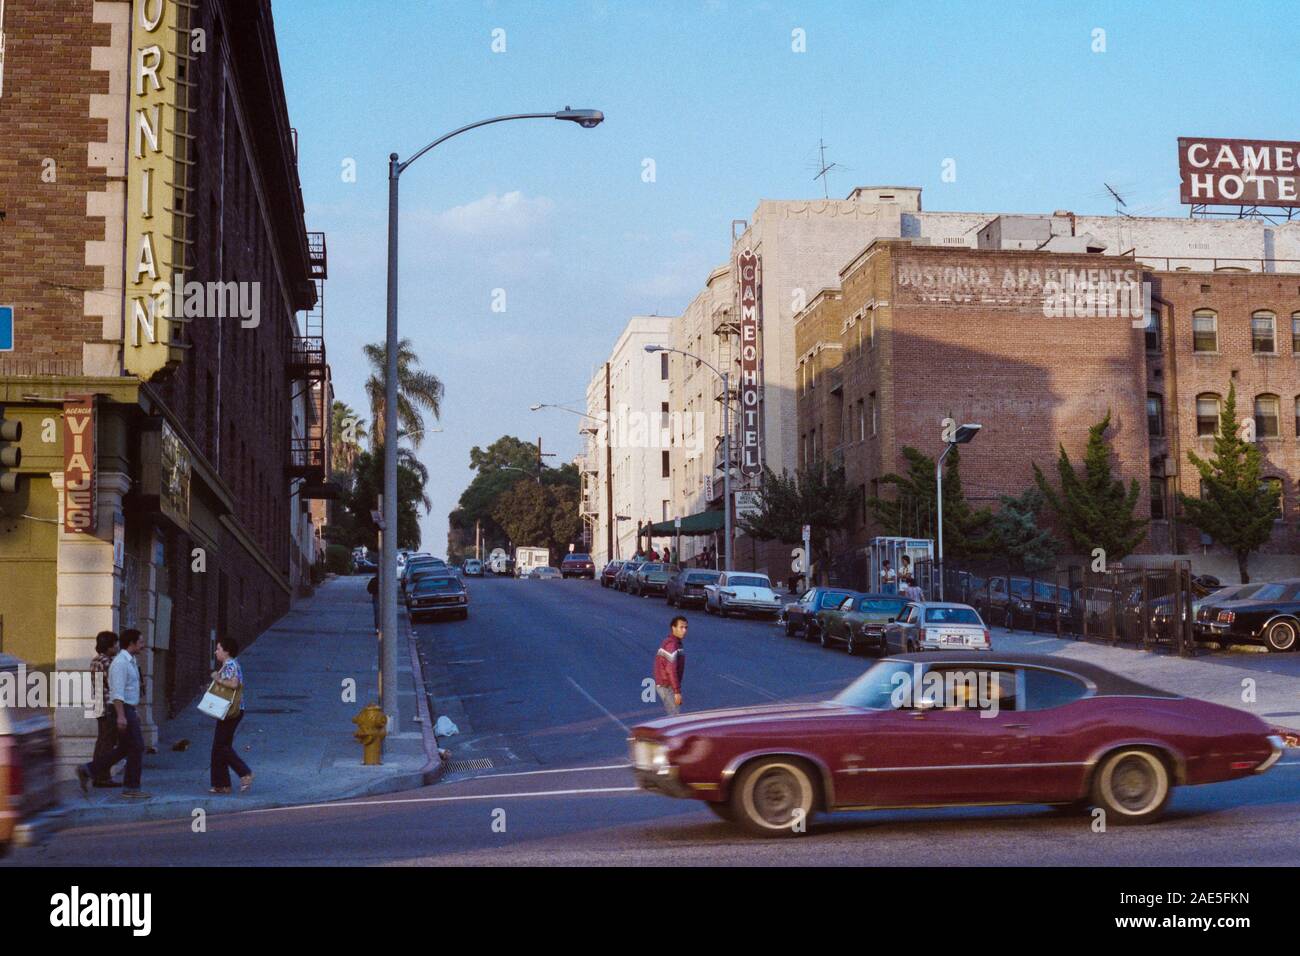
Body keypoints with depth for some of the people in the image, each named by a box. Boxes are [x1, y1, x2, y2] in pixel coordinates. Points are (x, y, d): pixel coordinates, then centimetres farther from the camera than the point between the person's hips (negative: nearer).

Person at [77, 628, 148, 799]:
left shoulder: (130, 661, 16)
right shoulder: (120, 662, -16)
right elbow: (117, 692, -23)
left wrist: (135, 712, 23)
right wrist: (121, 716, -27)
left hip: (128, 710, 10)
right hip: (123, 709, -10)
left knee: (124, 749, 12)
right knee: (137, 747, -5)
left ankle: (87, 770, 14)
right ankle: (131, 788, 1)